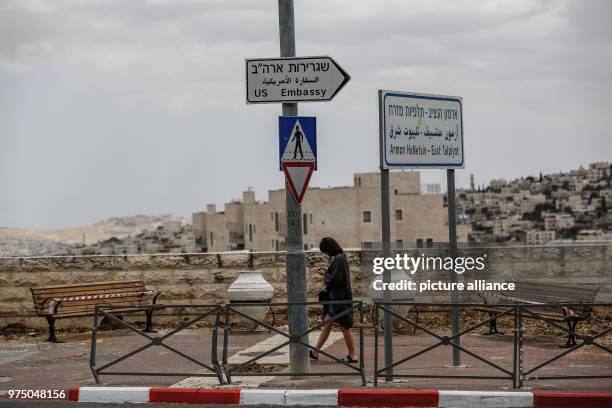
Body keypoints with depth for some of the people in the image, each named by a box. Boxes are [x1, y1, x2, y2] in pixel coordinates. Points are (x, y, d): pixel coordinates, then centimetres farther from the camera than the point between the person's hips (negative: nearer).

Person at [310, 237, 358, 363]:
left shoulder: (339, 259, -19)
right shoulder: (339, 258, 10)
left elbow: (334, 280, -23)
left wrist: (325, 275, -6)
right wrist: (325, 273, 7)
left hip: (339, 299, -10)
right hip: (334, 298, 10)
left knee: (344, 327, 0)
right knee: (326, 324, 13)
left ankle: (353, 355, 9)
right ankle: (315, 352, 19)